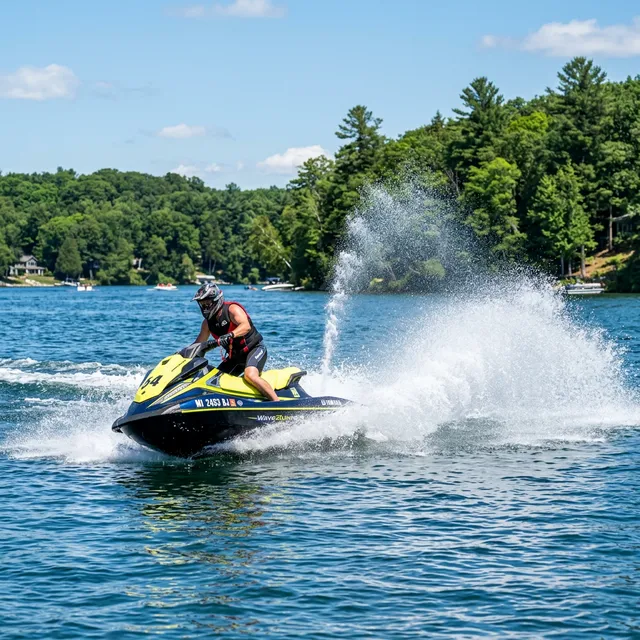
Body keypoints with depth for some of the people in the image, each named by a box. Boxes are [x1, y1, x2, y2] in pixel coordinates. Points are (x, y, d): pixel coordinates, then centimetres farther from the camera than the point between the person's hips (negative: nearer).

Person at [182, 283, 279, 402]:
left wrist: (230, 335, -52)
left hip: (255, 348, -9)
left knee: (250, 375, -33)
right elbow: (199, 343, 15)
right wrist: (185, 351, -3)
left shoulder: (232, 309, -16)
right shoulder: (208, 322, 5)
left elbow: (246, 326, -35)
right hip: (235, 356, 9)